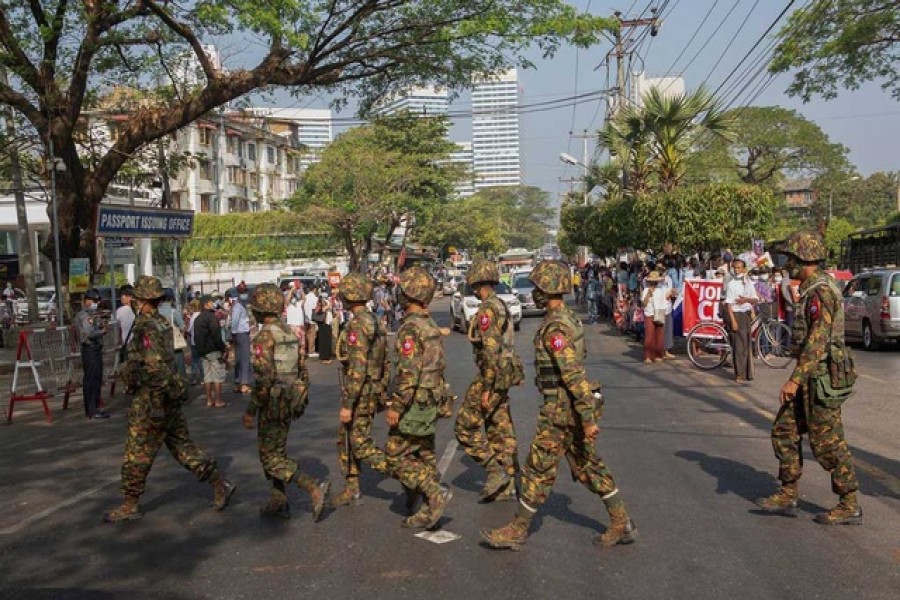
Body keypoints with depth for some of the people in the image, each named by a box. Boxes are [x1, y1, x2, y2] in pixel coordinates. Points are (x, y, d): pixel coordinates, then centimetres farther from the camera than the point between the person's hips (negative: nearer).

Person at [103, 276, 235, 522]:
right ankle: (220, 484, 13)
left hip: (152, 400, -9)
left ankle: (130, 506, 16)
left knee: (137, 455, 4)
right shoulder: (163, 323, 10)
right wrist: (130, 370, 28)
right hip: (166, 399, 9)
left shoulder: (146, 328, -18)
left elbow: (155, 366, -25)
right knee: (183, 446, 13)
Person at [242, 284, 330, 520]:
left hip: (273, 406, -8)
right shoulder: (290, 333, 9)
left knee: (271, 458, -2)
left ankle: (314, 487, -13)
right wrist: (301, 401, 21)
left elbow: (264, 379, -22)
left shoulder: (264, 336, -17)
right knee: (275, 452, 19)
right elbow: (303, 371, 12)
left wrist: (250, 410, -15)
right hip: (290, 403, 8)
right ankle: (279, 502, 23)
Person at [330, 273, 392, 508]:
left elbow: (357, 370, -24)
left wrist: (347, 405, -21)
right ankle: (351, 490, 26)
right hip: (373, 393, 9)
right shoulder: (376, 322, 9)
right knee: (346, 441, 18)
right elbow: (385, 363, 14)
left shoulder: (356, 326, -20)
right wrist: (382, 393, 21)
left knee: (360, 445, -1)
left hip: (360, 394, -9)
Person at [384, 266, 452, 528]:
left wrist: (395, 406, -19)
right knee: (424, 455, 13)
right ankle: (429, 511, 17)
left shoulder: (410, 327, -17)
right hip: (432, 402, 9)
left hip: (414, 404, -9)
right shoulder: (431, 325, 12)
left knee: (395, 456, -1)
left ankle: (435, 493, -8)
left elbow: (409, 372, -24)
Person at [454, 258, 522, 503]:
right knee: (501, 430, 12)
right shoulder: (501, 306, 14)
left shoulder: (487, 309, -17)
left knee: (466, 426, -2)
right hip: (504, 374, 10)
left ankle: (496, 473, -2)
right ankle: (507, 487, 17)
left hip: (492, 376, -10)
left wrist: (486, 389, -21)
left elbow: (491, 351, -23)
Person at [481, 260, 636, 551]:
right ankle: (622, 524, 22)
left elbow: (575, 375, -26)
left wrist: (588, 418, -25)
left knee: (538, 469, 1)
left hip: (562, 409, -10)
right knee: (588, 466, 16)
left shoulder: (555, 328, -21)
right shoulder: (568, 318, 11)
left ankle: (517, 531, 13)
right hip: (571, 407, 10)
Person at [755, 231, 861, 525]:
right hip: (812, 377, 10)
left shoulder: (820, 291, -18)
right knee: (784, 430, 10)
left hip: (821, 377, -10)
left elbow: (817, 341, -25)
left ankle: (850, 506, 10)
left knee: (827, 443, -2)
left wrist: (795, 379, -26)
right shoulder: (811, 290, 14)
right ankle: (788, 495, 17)